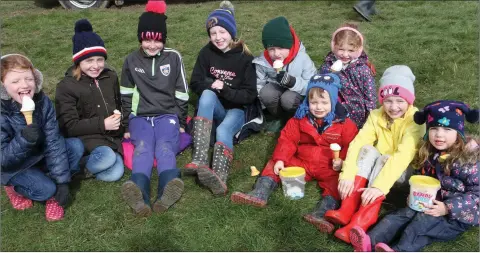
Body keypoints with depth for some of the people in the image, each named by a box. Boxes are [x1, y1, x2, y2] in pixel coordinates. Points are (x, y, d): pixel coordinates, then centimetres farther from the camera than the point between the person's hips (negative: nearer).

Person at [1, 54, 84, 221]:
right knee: (46, 190, -24)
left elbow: (53, 141, -18)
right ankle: (14, 187, 8)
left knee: (76, 146, -17)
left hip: (40, 154, 4)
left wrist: (62, 180, -20)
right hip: (14, 167, -4)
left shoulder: (42, 101, -18)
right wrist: (23, 140, -45)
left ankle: (53, 188, -2)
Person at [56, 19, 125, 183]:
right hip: (86, 137, -5)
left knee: (114, 174, -20)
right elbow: (69, 126, -13)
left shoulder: (110, 77, 7)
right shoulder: (66, 86, -8)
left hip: (112, 135, 5)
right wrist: (102, 124, -20)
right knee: (107, 158, -35)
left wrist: (122, 124, 7)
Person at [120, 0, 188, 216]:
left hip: (167, 115, 0)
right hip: (140, 117, 1)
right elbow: (126, 96, 14)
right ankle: (140, 196, -58)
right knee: (143, 148, -30)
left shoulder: (174, 58, 4)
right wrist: (126, 125, 11)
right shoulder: (131, 61, 7)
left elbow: (181, 94, 9)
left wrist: (182, 123, 8)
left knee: (165, 148, -30)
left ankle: (167, 191, -60)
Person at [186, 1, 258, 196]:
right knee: (207, 94, -34)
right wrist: (211, 84, -18)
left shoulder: (245, 58, -8)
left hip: (237, 109, -2)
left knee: (223, 130, -35)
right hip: (214, 109, 2)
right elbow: (195, 84, 2)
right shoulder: (206, 53, -2)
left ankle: (219, 178, -62)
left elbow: (250, 95, -10)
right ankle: (200, 160, -47)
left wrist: (225, 89, -23)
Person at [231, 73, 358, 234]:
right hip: (301, 162, 3)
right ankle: (260, 194, -22)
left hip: (329, 168, -3)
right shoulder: (300, 119, 0)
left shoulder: (344, 123, -6)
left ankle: (321, 213, -48)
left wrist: (342, 161, -23)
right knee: (274, 165, -5)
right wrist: (280, 159, -13)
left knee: (336, 182, -31)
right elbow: (287, 139, 0)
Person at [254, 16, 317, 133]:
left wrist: (293, 82, -37)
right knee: (266, 93, -31)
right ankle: (280, 118, -2)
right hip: (277, 90, 3)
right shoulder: (263, 61, -16)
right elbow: (259, 85, -3)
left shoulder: (302, 59, -22)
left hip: (298, 94, -2)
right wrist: (266, 102, -15)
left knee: (288, 99, -36)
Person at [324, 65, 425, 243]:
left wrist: (380, 186, -47)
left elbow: (404, 155, -34)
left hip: (405, 173, -4)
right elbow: (357, 143, -19)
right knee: (368, 150, -27)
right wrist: (347, 175, -36)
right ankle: (347, 209, -37)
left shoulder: (415, 120, -20)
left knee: (384, 160, -34)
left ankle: (361, 221, -47)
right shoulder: (376, 116, -7)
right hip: (378, 166, 4)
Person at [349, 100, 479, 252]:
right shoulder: (428, 154, 4)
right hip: (431, 206, 6)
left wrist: (447, 208, -26)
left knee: (423, 221, -29)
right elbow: (419, 178, 19)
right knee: (405, 214, -17)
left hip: (457, 216, -5)